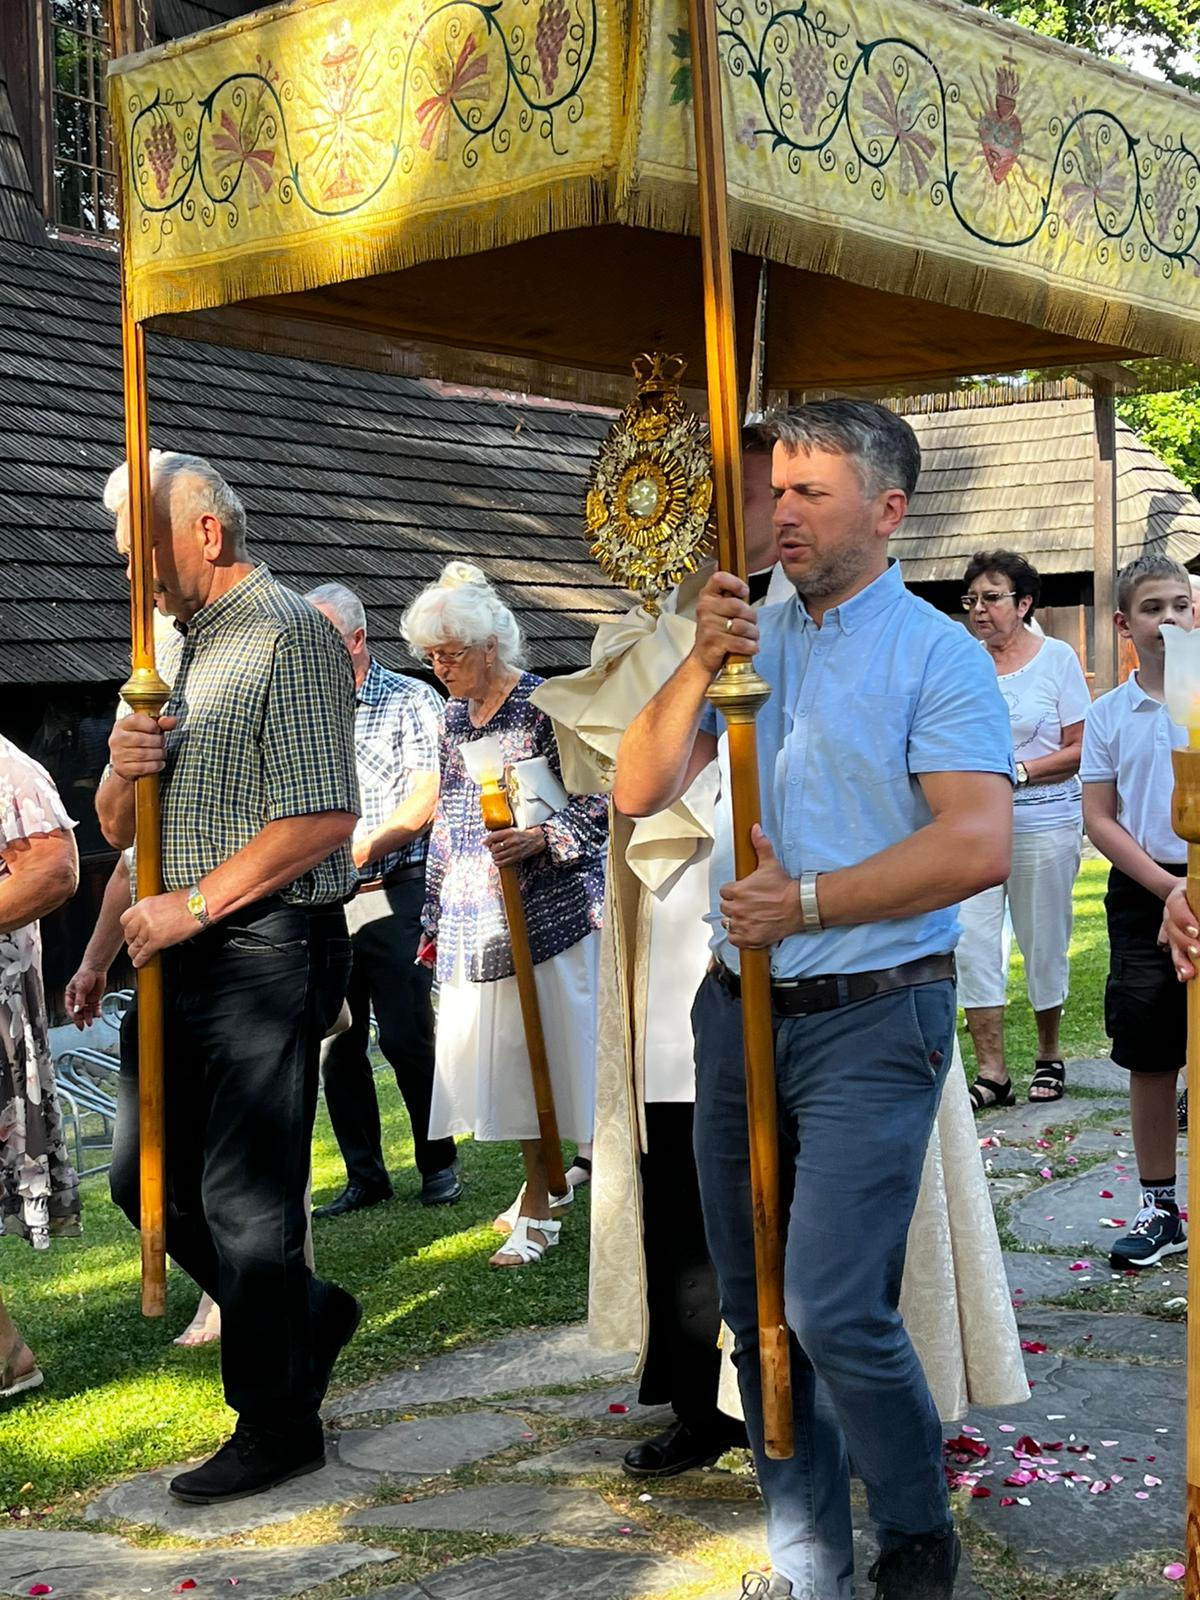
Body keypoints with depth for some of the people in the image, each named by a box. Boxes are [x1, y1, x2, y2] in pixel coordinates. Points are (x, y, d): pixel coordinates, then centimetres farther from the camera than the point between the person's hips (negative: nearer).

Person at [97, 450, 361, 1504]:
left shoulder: (289, 635, -8)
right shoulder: (179, 650, 18)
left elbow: (325, 817, -19)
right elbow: (118, 829, 18)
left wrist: (196, 903, -17)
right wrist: (125, 772, -5)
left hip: (265, 953, -9)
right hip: (183, 957, 9)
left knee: (245, 1199, -3)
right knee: (146, 1177, 13)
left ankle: (278, 1425, 11)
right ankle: (305, 1313, 30)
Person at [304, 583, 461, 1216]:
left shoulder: (410, 701, 2)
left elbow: (425, 798, -8)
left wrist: (358, 849, -14)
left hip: (392, 895, -4)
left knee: (406, 1039, -5)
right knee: (336, 1046, 4)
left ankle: (439, 1165, 11)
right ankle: (364, 1176, 14)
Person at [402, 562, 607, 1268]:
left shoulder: (544, 707, -9)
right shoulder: (455, 719, 13)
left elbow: (599, 801, -9)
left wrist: (540, 839, -25)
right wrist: (436, 918, 20)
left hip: (548, 912, -7)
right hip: (478, 922, 7)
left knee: (550, 1052, -4)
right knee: (510, 1058, 8)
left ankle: (538, 1209, 7)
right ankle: (545, 1181, 20)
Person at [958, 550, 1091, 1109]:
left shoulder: (1057, 658, 0)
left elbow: (1080, 749, -3)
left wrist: (1018, 772, -15)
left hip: (1043, 819, -2)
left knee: (1043, 942, 6)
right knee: (971, 939, -7)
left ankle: (1049, 1056, 24)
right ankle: (991, 1071, -3)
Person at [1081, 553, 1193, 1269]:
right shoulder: (1109, 714, 5)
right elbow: (1100, 818, 3)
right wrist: (1168, 886, -9)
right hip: (1142, 894, 2)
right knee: (1149, 1061, 7)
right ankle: (1160, 1208, 18)